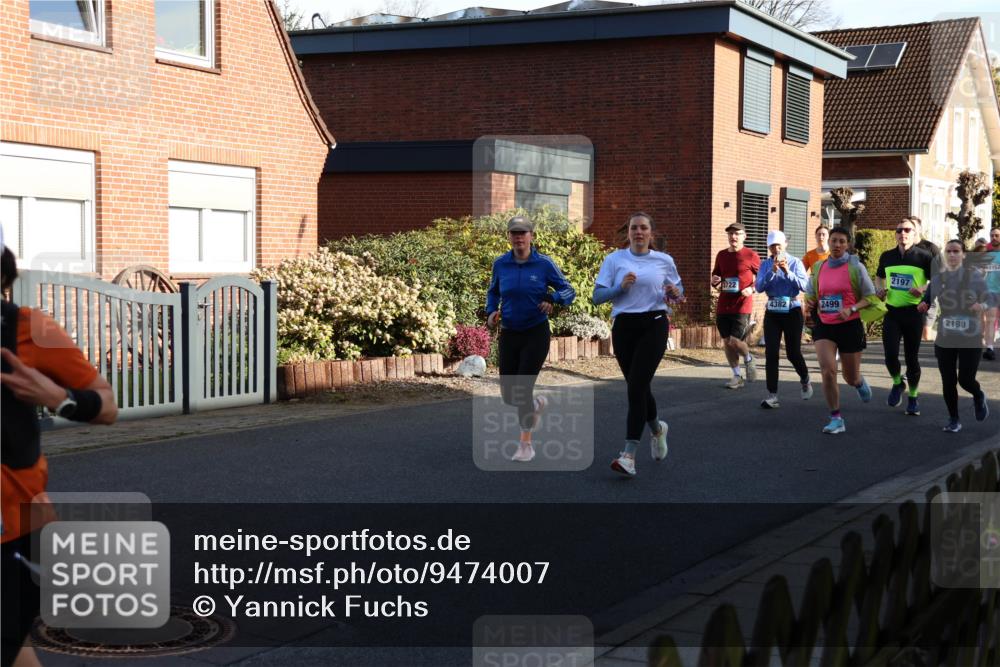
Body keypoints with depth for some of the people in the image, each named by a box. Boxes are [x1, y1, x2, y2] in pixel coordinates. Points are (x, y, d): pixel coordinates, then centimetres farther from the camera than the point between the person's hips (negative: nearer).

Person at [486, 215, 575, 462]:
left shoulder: (544, 263, -8)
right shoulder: (500, 264, 1)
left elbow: (568, 291, -2)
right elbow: (493, 291, 19)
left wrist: (553, 300, -23)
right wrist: (491, 312, 1)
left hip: (536, 334, -4)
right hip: (508, 335, 4)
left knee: (522, 390, -11)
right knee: (508, 395, 4)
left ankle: (526, 445, 5)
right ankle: (537, 404, 40)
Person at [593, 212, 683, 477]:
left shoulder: (664, 261, 7)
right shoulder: (614, 259, 6)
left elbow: (678, 291, 20)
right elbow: (597, 296, 1)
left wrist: (676, 293, -3)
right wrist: (620, 287, -16)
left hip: (654, 325, -2)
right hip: (624, 327, 2)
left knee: (637, 386, -15)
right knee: (639, 387, 10)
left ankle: (629, 455, -17)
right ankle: (657, 429, 42)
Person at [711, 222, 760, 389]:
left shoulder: (751, 256, -5)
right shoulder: (721, 255, 9)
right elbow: (715, 276, 22)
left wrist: (752, 289, -15)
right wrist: (714, 281, -1)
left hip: (742, 306, -5)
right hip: (723, 306, 5)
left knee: (735, 340, -13)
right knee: (726, 341, 6)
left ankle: (749, 361, 19)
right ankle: (737, 376, 18)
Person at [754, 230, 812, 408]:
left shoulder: (795, 262, -3)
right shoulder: (766, 264, 3)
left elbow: (804, 285, -14)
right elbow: (759, 287, -10)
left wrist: (788, 272, -26)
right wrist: (772, 271, -23)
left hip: (792, 311, -2)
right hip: (772, 313, 2)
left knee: (793, 353, 1)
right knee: (771, 353, -7)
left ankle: (805, 381, 33)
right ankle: (772, 396, -6)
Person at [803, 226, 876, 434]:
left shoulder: (855, 267, -6)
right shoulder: (819, 268, 5)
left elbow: (870, 297, -4)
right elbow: (811, 295, 18)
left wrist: (851, 309, -21)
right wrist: (810, 304, -6)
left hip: (850, 325, -2)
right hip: (824, 325, 2)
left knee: (851, 378, 9)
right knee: (827, 371, -16)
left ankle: (860, 382, 49)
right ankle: (836, 419, -5)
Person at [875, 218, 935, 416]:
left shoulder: (924, 257, -3)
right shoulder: (887, 256, 7)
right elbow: (879, 277, 24)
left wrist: (924, 289, -20)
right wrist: (880, 289, 3)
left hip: (913, 312, -2)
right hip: (891, 311, 2)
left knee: (912, 357, 5)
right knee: (890, 353, -10)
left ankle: (913, 397, 21)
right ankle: (897, 383, 20)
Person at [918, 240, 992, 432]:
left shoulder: (974, 275, -5)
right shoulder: (937, 278, 3)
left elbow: (989, 298, -5)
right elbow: (928, 298, 9)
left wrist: (982, 305, -28)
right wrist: (923, 304, -14)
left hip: (970, 338, -2)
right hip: (945, 339, 3)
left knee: (966, 379, -4)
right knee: (948, 382, 3)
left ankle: (979, 397, 32)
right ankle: (953, 420, 21)